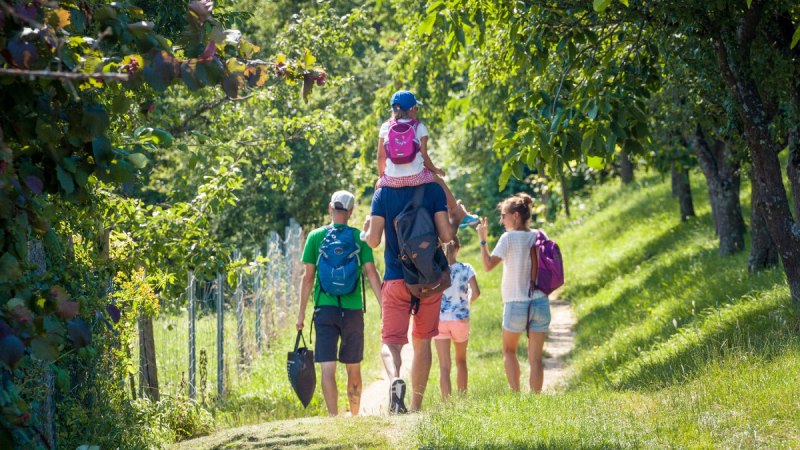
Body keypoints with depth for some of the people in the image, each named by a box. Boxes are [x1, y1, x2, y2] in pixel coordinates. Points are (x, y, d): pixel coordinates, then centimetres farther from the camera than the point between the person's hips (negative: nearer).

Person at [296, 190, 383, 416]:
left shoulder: (315, 236, 2)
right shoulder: (359, 237, 2)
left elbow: (308, 277, 2)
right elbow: (371, 273, -3)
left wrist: (301, 313, 8)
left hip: (325, 309, -1)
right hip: (353, 310, 1)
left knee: (328, 368, -5)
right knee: (353, 368, 13)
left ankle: (333, 416, -17)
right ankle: (354, 416, 23)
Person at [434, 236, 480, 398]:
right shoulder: (465, 269, -3)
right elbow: (476, 292, -13)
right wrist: (468, 300, 8)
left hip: (439, 319, -1)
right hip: (460, 318, 1)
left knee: (444, 365, -1)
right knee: (461, 360, 21)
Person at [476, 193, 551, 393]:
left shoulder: (509, 238, -8)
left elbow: (488, 265, -11)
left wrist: (483, 239, -3)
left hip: (516, 304, -3)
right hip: (540, 302, 3)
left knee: (509, 350, 17)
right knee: (535, 357, 5)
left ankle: (516, 394, 3)